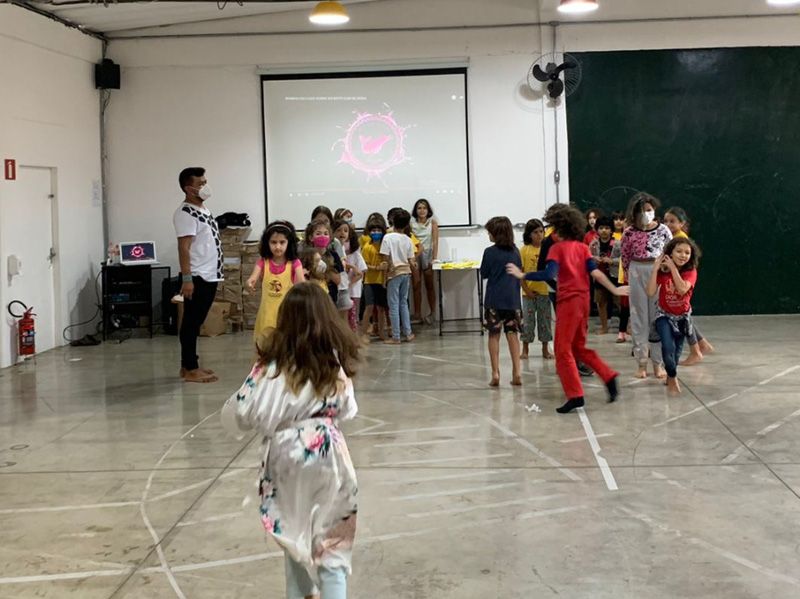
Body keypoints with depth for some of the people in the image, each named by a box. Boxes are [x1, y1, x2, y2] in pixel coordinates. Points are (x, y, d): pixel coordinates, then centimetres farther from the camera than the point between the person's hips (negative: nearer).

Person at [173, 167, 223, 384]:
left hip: (209, 276, 9)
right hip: (197, 277, -9)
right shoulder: (185, 213, -14)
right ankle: (190, 369, 0)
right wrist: (187, 279, -24)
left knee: (196, 322, 13)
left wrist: (216, 270, 21)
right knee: (191, 323, -4)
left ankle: (189, 365, 20)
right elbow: (183, 247, -19)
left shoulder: (203, 209, 16)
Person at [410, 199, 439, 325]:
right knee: (416, 285, 1)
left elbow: (435, 241, -4)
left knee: (429, 285, 7)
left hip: (427, 254, -1)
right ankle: (417, 313, 6)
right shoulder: (411, 223, 1)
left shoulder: (432, 222, 0)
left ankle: (432, 313, 14)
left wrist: (435, 257, -12)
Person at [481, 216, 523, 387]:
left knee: (494, 335, 5)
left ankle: (495, 373, 2)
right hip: (512, 298, 3)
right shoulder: (515, 251, 2)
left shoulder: (490, 252, -11)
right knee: (512, 334, 8)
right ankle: (517, 371, 3)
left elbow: (483, 274, -3)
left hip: (494, 300, -3)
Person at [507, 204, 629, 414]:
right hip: (583, 300, 7)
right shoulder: (583, 247, 9)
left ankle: (575, 395, -5)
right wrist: (614, 290, 6)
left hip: (568, 301, -7)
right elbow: (595, 272, 1)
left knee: (563, 350, -1)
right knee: (579, 347, 21)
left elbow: (549, 274, -20)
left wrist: (523, 275, -15)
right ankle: (609, 377, 12)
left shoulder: (557, 248, -8)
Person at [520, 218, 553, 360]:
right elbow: (520, 272, -3)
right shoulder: (524, 250, -3)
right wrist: (526, 289, -8)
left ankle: (545, 349, 17)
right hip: (529, 292, -1)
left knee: (545, 319, 7)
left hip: (544, 290, 1)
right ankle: (525, 349, 15)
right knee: (527, 320, 4)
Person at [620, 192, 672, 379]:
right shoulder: (629, 233, -2)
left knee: (658, 318, 3)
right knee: (639, 319, 5)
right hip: (637, 274, 1)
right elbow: (624, 257, 7)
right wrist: (630, 275, 7)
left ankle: (658, 362, 10)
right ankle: (642, 362, 12)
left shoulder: (663, 230, -3)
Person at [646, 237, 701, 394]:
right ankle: (672, 378, 3)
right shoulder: (662, 271, -12)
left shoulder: (691, 271, -13)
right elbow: (651, 293, -23)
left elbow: (683, 289, -32)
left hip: (683, 316, 1)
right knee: (668, 347, -21)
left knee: (677, 350, 14)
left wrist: (673, 268, -30)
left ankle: (670, 376, 41)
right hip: (665, 315, -1)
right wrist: (655, 268, -26)